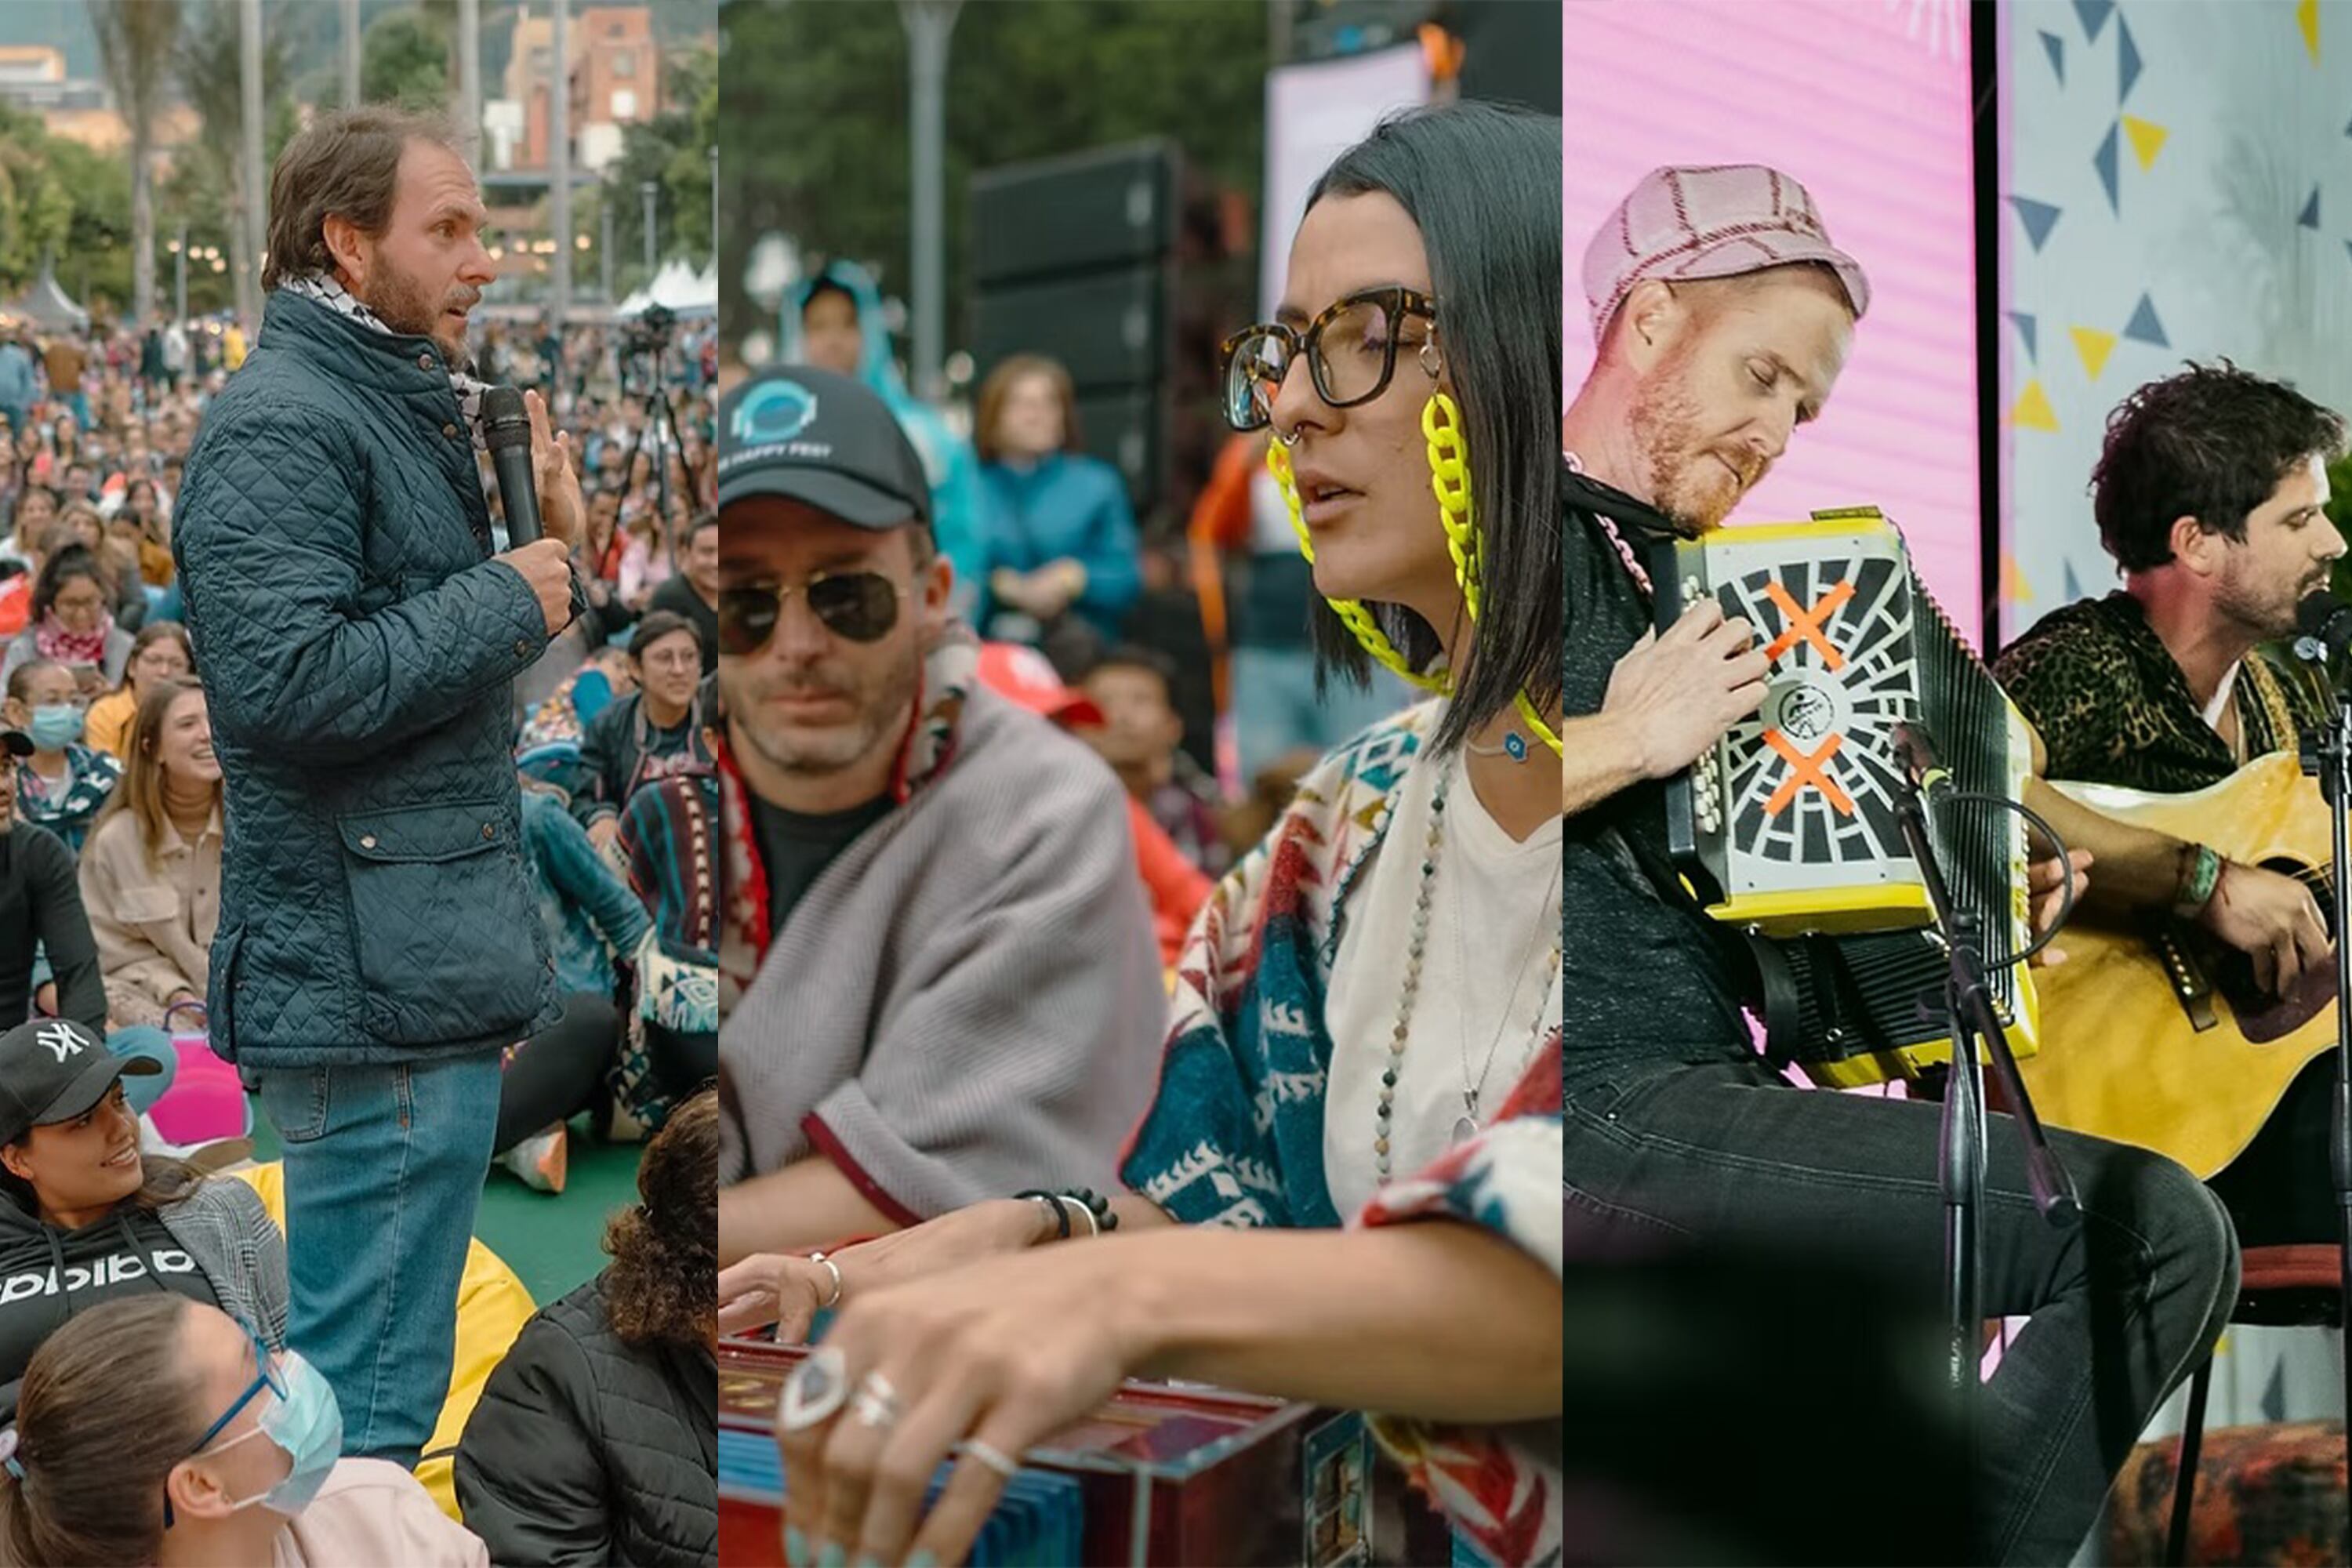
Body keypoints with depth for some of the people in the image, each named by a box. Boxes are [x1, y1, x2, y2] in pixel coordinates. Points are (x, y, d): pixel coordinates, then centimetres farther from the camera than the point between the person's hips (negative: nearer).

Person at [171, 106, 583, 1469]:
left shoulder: (412, 410, 18)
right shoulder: (282, 423, -13)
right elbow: (290, 681, -25)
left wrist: (553, 545, 6)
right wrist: (505, 603, -14)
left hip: (435, 978, 10)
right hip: (373, 988, -10)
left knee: (388, 1374, 20)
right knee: (367, 1403, -4)